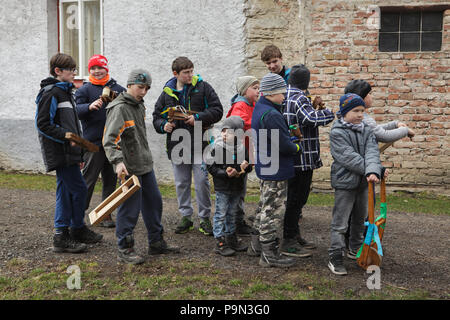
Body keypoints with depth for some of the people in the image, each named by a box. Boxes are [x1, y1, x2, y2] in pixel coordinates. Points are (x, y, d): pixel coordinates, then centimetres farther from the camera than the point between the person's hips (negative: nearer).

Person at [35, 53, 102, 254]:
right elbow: (43, 124, -16)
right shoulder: (50, 93, -11)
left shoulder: (65, 91, 19)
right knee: (79, 188, -8)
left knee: (65, 191, 11)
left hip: (68, 151, 10)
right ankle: (77, 230, 5)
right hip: (60, 153, -10)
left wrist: (78, 154, 20)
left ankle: (62, 234, 17)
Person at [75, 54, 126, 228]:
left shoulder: (117, 88, 10)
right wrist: (90, 106, -32)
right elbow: (76, 109, -12)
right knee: (88, 179, -3)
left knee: (110, 180, 10)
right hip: (93, 142, -4)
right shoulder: (84, 89, 0)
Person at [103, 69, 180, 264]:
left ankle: (156, 243, 28)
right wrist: (118, 161, -36)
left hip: (145, 164, 9)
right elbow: (109, 139, -24)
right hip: (129, 168, -9)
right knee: (130, 209, -3)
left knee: (154, 202, 15)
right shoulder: (119, 108, -15)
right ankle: (125, 250, 10)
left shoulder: (139, 106, 14)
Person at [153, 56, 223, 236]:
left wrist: (198, 118, -16)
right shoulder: (167, 93, 8)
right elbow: (156, 117, 15)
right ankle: (185, 217, 24)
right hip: (177, 145, 3)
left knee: (202, 182, -1)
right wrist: (163, 126, -7)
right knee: (181, 184, 10)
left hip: (199, 144, -3)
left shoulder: (203, 88, 1)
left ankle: (204, 218, 13)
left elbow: (217, 110, -3)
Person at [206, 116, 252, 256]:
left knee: (232, 214, 18)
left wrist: (245, 167, -10)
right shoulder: (218, 148, -12)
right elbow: (211, 167, -12)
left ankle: (231, 238, 31)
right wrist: (225, 173, -23)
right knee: (220, 214, 0)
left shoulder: (242, 149, 2)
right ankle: (220, 242, 7)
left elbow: (248, 165, 13)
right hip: (222, 188, -5)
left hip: (237, 187, 5)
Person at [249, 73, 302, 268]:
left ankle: (256, 244, 32)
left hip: (264, 168, 10)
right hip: (275, 171, -10)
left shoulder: (259, 108, 11)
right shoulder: (271, 115, -22)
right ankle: (269, 254, 6)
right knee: (273, 210, -2)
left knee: (265, 206, 21)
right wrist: (297, 148, -4)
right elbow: (284, 145, -23)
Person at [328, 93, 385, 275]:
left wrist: (373, 171, -30)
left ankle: (356, 248, 41)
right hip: (344, 182, -6)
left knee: (360, 219, 21)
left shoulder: (366, 131, 6)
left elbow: (372, 152, -10)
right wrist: (374, 171, -21)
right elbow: (349, 158, -20)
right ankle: (335, 258, 5)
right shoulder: (337, 133, -12)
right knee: (340, 223, -3)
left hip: (363, 182, 6)